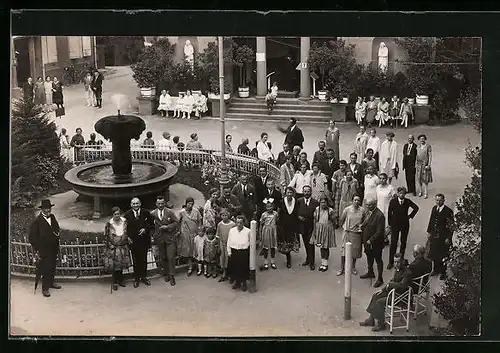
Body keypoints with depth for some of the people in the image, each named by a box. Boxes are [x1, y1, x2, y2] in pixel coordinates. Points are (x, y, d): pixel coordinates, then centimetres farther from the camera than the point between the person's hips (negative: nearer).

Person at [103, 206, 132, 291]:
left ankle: (120, 280, 31)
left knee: (122, 265, 13)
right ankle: (115, 282, 15)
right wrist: (110, 246, -9)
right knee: (114, 266, 1)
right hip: (113, 248, -3)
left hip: (123, 247, 3)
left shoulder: (124, 221, -2)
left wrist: (128, 238, 0)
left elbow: (128, 232, 13)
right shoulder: (109, 224, -11)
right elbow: (106, 236, -4)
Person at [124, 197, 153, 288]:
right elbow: (125, 227, 0)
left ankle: (144, 277, 23)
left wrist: (146, 229, -10)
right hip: (133, 240, -1)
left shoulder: (145, 213, -2)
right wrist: (128, 237, -10)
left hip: (144, 240, 1)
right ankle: (136, 279, 17)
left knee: (144, 259, 10)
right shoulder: (127, 214, -4)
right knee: (135, 260, 6)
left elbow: (151, 223, 6)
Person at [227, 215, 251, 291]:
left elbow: (251, 243, -4)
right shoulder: (232, 230, 1)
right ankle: (237, 282, 28)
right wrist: (229, 252, 6)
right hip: (234, 252, 3)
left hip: (244, 252, -3)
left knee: (244, 268, 6)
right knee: (234, 268, 10)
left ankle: (244, 283, 23)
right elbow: (229, 242, 8)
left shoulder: (248, 231, -9)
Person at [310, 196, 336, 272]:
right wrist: (315, 230, 3)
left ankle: (325, 264, 14)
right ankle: (323, 263, 17)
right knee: (321, 247, 7)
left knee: (326, 247, 3)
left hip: (327, 230, -2)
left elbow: (333, 221, 0)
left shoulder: (330, 210, -8)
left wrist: (333, 230, 3)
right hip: (319, 229, 3)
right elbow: (315, 220, 4)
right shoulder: (317, 209, -2)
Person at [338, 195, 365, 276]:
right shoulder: (347, 209, -9)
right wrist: (343, 226, 12)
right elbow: (341, 219, 6)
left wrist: (361, 225, -3)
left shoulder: (362, 210, -5)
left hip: (357, 233, 2)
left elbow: (364, 220, 12)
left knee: (355, 251, 12)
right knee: (344, 251, -1)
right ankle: (342, 268, 10)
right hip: (348, 232, -1)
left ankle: (353, 267, 29)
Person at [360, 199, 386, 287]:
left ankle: (380, 279, 17)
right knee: (369, 257, 25)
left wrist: (371, 240, -24)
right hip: (367, 241, 8)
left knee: (378, 260, 5)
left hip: (375, 243, -8)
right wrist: (362, 226, -3)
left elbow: (379, 232, -25)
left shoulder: (379, 215, -25)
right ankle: (370, 272, 45)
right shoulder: (368, 212, 1)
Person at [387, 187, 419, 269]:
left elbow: (416, 208, 11)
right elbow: (389, 213, -1)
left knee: (403, 242, 9)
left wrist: (410, 216, 5)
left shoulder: (408, 201, -6)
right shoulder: (393, 201, -8)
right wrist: (390, 224, -1)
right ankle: (391, 262, 2)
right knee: (393, 243, -3)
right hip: (395, 224, -2)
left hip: (405, 224, 2)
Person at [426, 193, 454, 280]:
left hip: (443, 237, -6)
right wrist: (429, 232, 13)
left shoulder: (448, 211, -16)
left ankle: (443, 272, 20)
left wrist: (448, 238, -13)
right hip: (434, 236, 6)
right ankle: (436, 269, 32)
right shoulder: (434, 208, 3)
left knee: (443, 256, 5)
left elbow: (451, 225, -13)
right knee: (434, 254, 14)